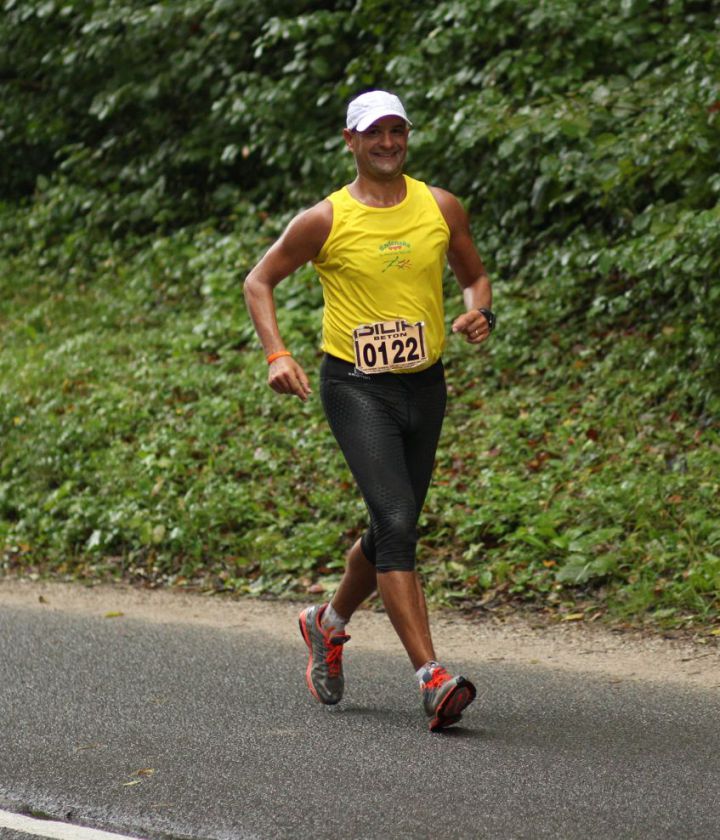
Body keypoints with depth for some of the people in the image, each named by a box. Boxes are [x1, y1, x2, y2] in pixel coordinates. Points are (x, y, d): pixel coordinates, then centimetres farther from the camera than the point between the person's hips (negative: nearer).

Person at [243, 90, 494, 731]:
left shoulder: (441, 208, 4)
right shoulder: (325, 220, -5)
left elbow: (474, 275, 17)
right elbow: (260, 281, 6)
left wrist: (479, 312, -6)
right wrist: (277, 354, -8)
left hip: (423, 385, 5)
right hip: (354, 384, -5)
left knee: (392, 529, 13)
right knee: (396, 518, -21)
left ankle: (329, 624, 42)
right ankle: (432, 678, -25)